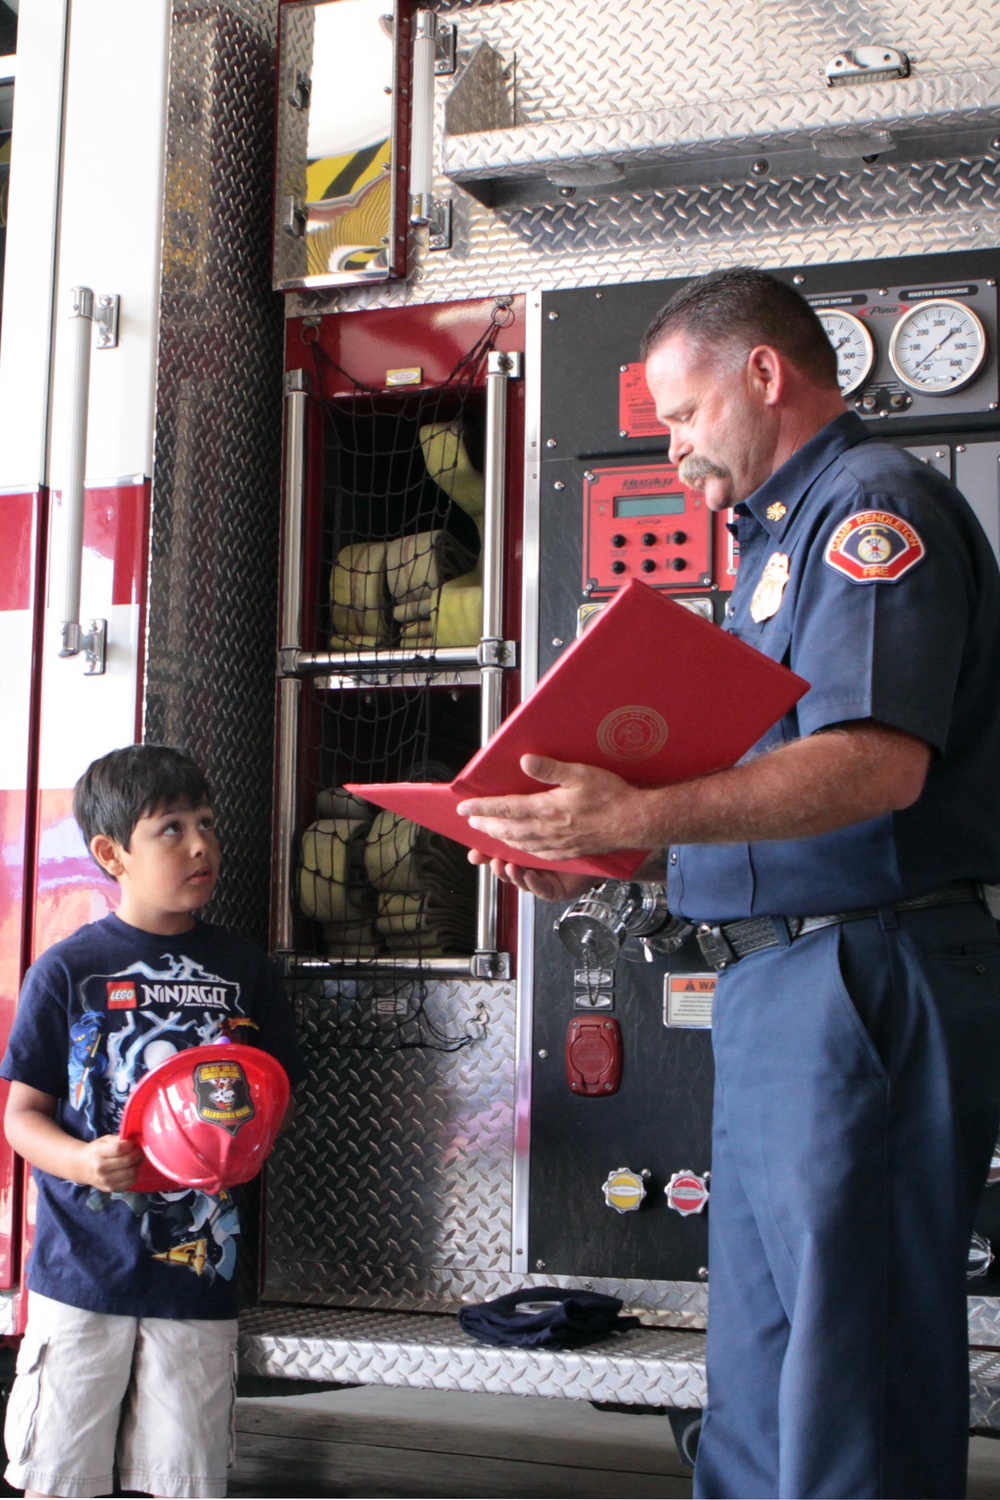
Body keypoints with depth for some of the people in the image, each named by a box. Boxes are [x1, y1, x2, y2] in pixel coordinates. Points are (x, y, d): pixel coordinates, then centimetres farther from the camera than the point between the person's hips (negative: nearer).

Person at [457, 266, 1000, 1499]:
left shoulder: (873, 504, -10)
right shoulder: (784, 533, 22)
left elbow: (876, 761, -24)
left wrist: (637, 817, -30)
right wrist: (595, 848, 12)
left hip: (866, 975, -10)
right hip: (776, 982, 10)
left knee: (850, 1358, -4)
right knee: (759, 1362, 16)